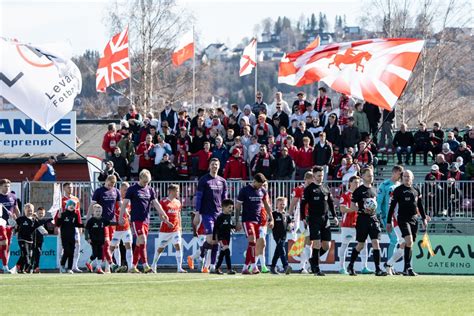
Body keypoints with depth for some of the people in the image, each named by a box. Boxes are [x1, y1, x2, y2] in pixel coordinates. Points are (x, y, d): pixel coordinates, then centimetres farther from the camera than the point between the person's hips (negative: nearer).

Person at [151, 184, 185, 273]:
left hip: (175, 229, 4)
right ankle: (153, 265, 27)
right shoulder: (163, 202, -7)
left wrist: (180, 227, 13)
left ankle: (179, 268, -16)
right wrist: (167, 222, -26)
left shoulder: (178, 202, 10)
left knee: (178, 246, -12)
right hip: (165, 229, -4)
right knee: (160, 248, 8)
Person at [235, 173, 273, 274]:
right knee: (252, 241, -19)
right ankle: (253, 266, -18)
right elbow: (238, 207, -2)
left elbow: (266, 205, 19)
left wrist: (271, 219, 14)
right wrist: (237, 222, -6)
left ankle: (245, 268, 11)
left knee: (253, 244, 4)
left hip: (258, 220, 5)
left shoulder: (262, 191, 9)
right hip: (247, 220, -5)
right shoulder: (244, 190, -5)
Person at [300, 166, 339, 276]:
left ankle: (313, 260, 25)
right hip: (314, 219, -5)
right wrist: (303, 218, -9)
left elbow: (331, 203, 20)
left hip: (325, 219, 5)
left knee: (326, 246, 3)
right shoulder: (309, 189, -1)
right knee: (317, 244, -11)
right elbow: (303, 204, -2)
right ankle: (316, 269, -7)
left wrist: (334, 216, 11)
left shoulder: (326, 188, 15)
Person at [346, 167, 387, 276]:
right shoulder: (359, 190, -5)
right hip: (362, 219, -4)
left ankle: (378, 269, -11)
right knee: (360, 245, 4)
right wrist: (363, 210, -19)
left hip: (373, 219, 4)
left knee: (376, 243, -8)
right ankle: (350, 266, 23)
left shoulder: (373, 190, 13)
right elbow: (352, 206, -6)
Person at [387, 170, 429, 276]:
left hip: (414, 219, 5)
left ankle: (406, 270, 14)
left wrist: (424, 218, 16)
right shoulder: (398, 190, -1)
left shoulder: (416, 190, 13)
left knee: (410, 244, 7)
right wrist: (389, 222, -4)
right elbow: (392, 206, -1)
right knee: (409, 241, -21)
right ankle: (408, 267, -22)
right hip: (403, 219, -5)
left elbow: (420, 206, 22)